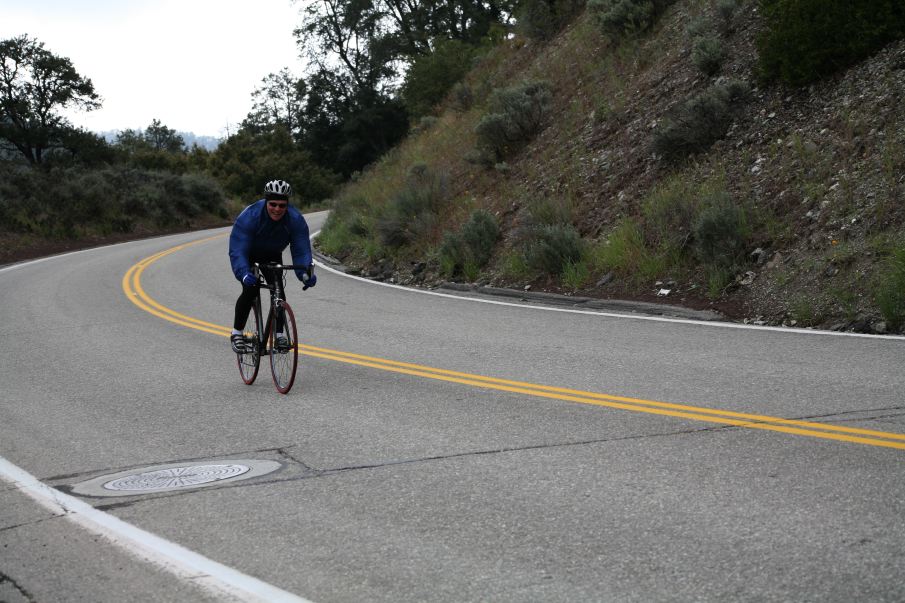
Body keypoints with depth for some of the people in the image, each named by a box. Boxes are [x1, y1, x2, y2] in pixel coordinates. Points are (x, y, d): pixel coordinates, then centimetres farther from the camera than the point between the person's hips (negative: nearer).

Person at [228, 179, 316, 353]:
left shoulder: (296, 220, -28)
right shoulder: (249, 216, -37)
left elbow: (301, 251, -30)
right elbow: (237, 251, -42)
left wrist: (306, 273, -49)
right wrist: (244, 273, -59)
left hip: (272, 255, 3)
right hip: (248, 253, -3)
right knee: (250, 289, -22)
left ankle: (279, 335, -2)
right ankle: (237, 334, -8)